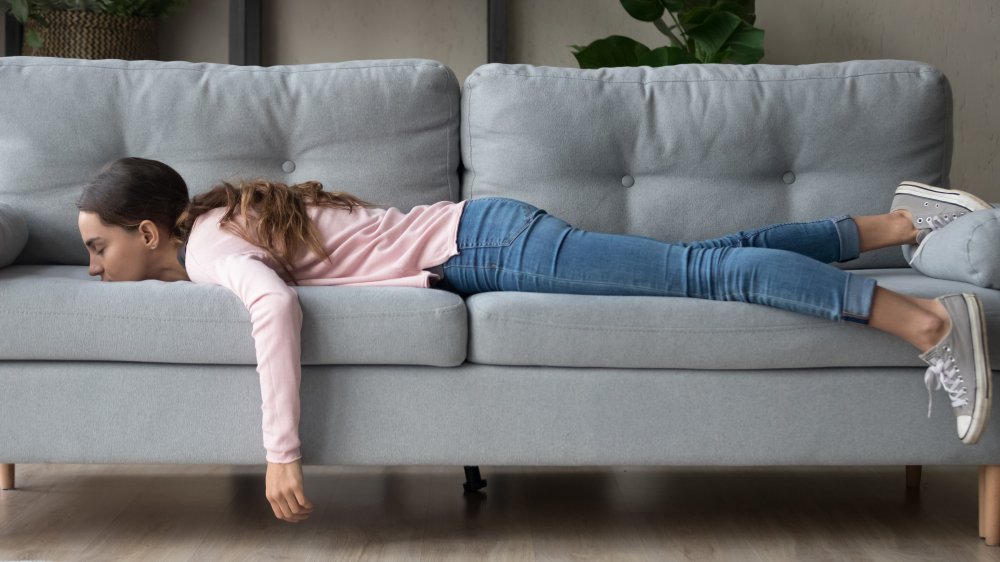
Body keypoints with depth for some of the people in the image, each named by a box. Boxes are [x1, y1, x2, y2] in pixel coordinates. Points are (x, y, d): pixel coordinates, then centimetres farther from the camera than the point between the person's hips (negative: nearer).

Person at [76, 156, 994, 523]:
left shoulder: (205, 244, -14)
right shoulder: (220, 216, 13)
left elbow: (273, 306, -35)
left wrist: (282, 451, -32)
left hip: (487, 246, -8)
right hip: (482, 239, 8)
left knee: (703, 269, -12)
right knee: (709, 258, 10)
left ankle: (925, 319, -13)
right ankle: (894, 222, 17)